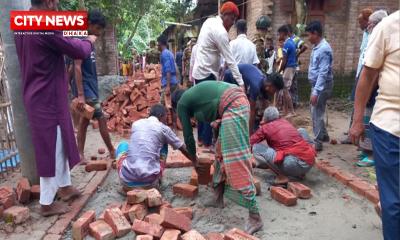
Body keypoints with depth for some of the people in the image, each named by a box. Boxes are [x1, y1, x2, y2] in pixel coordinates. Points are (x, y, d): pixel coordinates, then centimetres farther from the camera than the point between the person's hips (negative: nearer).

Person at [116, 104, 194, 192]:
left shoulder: (136, 124, 15)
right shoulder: (163, 128, 5)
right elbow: (183, 149, 15)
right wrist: (196, 163, 33)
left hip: (127, 179, 2)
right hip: (149, 182, -2)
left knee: (123, 145, 30)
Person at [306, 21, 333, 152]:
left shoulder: (324, 49, -20)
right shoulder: (317, 47, 10)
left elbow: (323, 73, -25)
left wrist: (316, 92, -27)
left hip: (322, 86, -10)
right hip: (316, 84, 10)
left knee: (316, 113, -4)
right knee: (316, 112, 18)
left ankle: (318, 142, 6)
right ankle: (324, 135, 34)